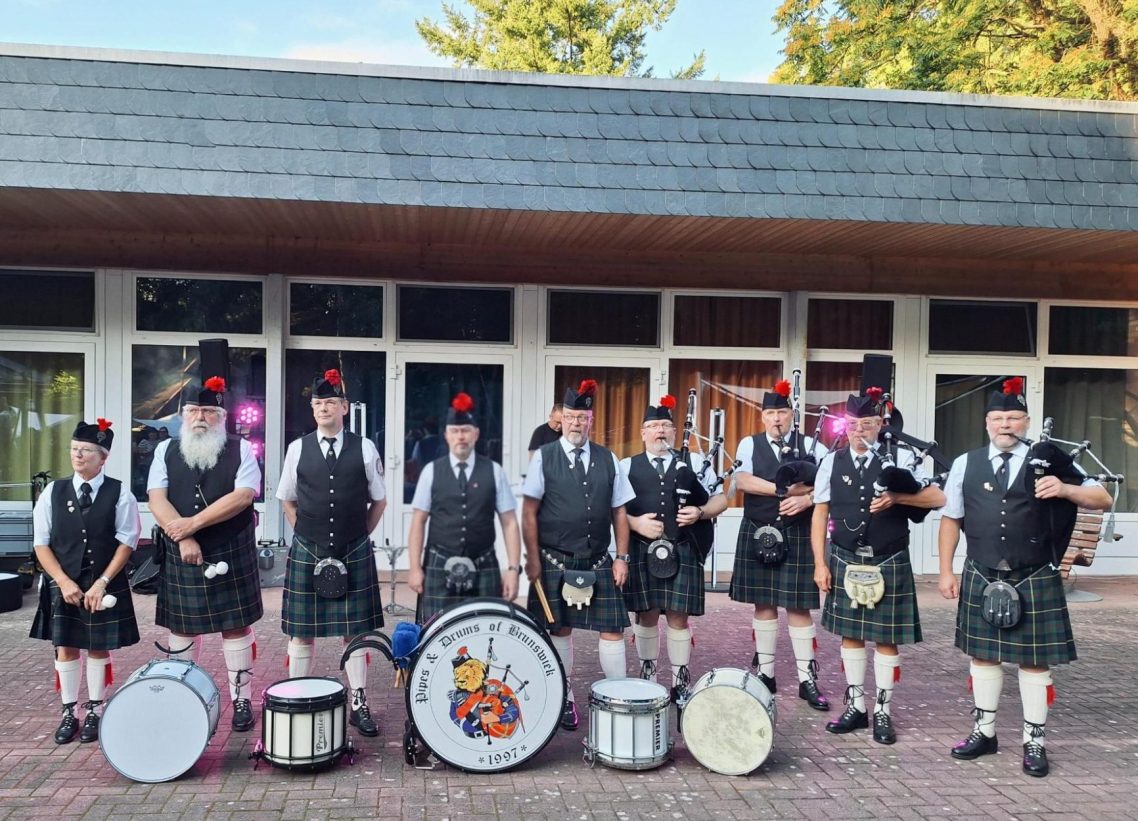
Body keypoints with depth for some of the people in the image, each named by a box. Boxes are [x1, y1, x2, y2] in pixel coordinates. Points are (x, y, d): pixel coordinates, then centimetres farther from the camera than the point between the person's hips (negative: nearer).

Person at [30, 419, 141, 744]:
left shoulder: (119, 494, -6)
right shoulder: (53, 492, 0)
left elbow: (126, 543, -7)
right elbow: (41, 544, 1)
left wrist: (101, 583, -14)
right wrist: (64, 582, -10)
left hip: (105, 586, -2)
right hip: (62, 586, 2)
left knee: (99, 647, 7)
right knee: (65, 647, 7)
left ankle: (94, 712, 21)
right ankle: (68, 713, 21)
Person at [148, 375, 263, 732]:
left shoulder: (240, 450, -1)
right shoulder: (166, 451, 6)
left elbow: (243, 496, -14)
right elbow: (157, 499, -3)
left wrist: (194, 522, -18)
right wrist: (184, 539, -17)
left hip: (231, 555, -2)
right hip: (180, 556, 2)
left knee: (237, 627, 4)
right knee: (181, 629, 10)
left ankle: (242, 700, 15)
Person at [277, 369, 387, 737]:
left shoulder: (364, 449, -1)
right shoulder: (298, 448, 1)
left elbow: (379, 501, 9)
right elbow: (288, 500, 12)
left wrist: (358, 538, 7)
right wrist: (307, 537, 7)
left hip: (355, 554, 0)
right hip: (306, 553, 0)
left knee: (356, 631, 6)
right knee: (302, 632, 7)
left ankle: (359, 705, 16)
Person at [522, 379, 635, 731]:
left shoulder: (608, 460, 6)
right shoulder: (544, 457, -2)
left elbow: (619, 513, 8)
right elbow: (529, 512, -3)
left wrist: (621, 558, 2)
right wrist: (533, 560, -7)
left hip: (599, 563, 2)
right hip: (554, 562, -2)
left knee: (612, 628, 1)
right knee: (559, 629, 7)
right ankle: (565, 698, 21)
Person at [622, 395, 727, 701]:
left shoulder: (693, 464, 9)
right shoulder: (627, 466, 6)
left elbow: (720, 499, 10)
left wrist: (700, 512, -8)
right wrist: (634, 523, -15)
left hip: (682, 552, 0)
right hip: (642, 551, 0)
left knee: (678, 617, 4)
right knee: (646, 615, 8)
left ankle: (681, 681, 15)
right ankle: (647, 675, 24)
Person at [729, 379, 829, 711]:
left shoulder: (808, 445, 4)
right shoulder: (749, 444, 4)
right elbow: (741, 480, -12)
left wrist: (806, 499, -24)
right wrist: (784, 490, -18)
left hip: (797, 536, -1)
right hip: (758, 534, 1)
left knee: (799, 606, 1)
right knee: (763, 604, 8)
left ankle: (807, 679, 8)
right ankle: (765, 673, 18)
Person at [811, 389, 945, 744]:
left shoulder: (900, 459, -3)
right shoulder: (832, 462, 2)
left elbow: (937, 498, -9)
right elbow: (820, 514, 2)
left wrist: (897, 497, -24)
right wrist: (820, 563, -3)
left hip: (888, 563, -2)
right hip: (845, 561, 2)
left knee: (887, 637, 5)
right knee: (850, 633, 10)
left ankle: (883, 711, 18)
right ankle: (856, 705, 23)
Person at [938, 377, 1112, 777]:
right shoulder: (966, 464, 4)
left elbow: (1102, 499, -1)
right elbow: (950, 519, 8)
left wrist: (1064, 489, -21)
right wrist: (946, 571, 5)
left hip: (1034, 580, -2)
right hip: (981, 579, 2)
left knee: (1034, 660, 6)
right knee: (983, 655, 12)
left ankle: (1034, 742, 20)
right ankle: (984, 732, 27)